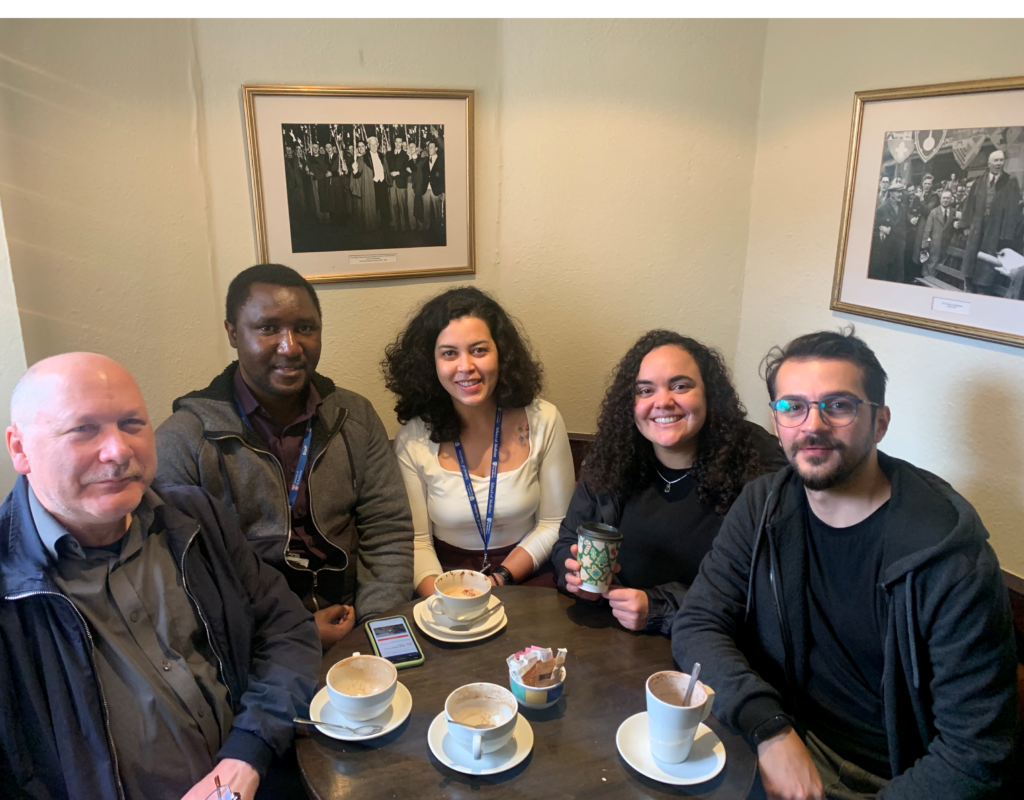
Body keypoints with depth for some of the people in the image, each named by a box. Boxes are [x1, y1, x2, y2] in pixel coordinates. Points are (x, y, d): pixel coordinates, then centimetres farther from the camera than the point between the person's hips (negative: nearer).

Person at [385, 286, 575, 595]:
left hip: (525, 575, 1)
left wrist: (500, 578, -11)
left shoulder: (542, 421, -6)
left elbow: (554, 523, -1)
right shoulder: (413, 439, -7)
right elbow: (415, 541, -5)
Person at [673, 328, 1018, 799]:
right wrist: (769, 728, -22)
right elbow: (697, 625, -8)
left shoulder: (951, 554, -17)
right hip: (782, 745, 4)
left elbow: (977, 749, -15)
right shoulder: (761, 509, -3)